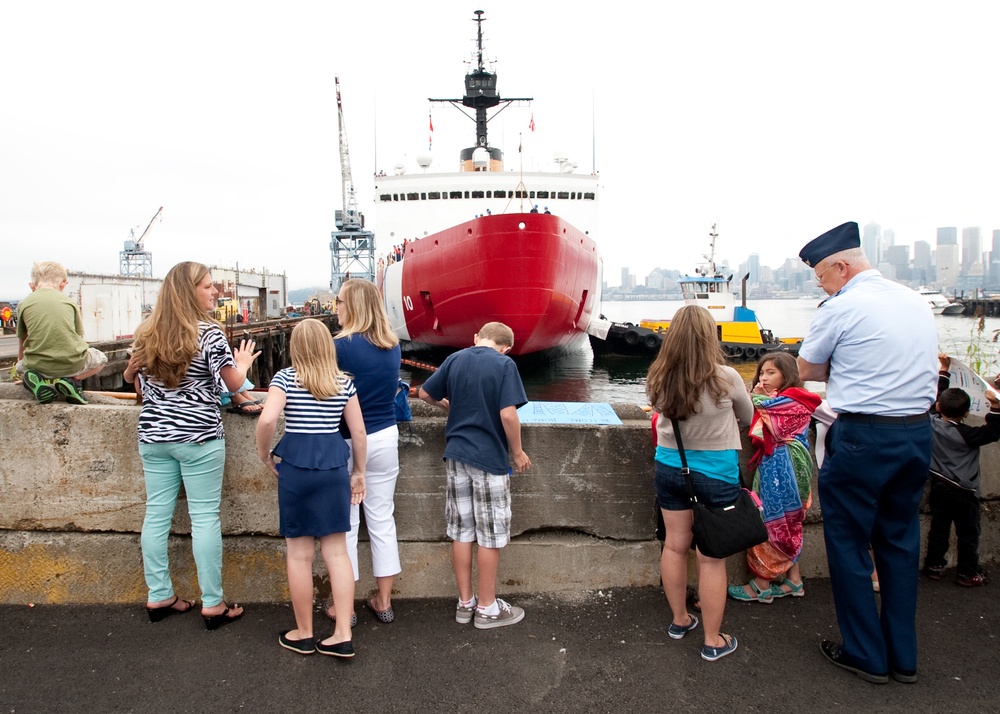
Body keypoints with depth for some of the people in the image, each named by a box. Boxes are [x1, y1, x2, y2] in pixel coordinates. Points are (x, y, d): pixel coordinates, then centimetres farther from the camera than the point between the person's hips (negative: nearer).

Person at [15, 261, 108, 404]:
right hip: (72, 364, -1)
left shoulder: (24, 304, 9)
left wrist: (20, 363, 42)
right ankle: (72, 379, 0)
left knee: (20, 367, 35)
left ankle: (39, 380, 0)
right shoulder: (69, 302, 10)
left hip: (39, 366, 1)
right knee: (101, 358, 29)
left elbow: (22, 342, 21)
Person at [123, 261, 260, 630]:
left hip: (154, 436, 6)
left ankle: (159, 597, 22)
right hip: (198, 436, -6)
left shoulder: (146, 333, 7)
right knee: (205, 518, 0)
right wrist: (243, 363, 11)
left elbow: (130, 375, 20)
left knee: (156, 514, 11)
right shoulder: (209, 333, -12)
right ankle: (212, 604, 8)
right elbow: (234, 383, -9)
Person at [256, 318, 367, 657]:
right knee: (337, 550, 8)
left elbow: (267, 420, -17)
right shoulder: (344, 381, 5)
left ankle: (303, 635, 20)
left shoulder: (285, 377, -4)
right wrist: (359, 471, 16)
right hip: (334, 467, 3)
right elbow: (358, 431, 5)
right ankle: (343, 635, 9)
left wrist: (264, 454, 0)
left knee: (299, 554, 8)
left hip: (296, 467, -3)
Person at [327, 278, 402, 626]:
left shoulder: (341, 346, -15)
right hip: (386, 438, 5)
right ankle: (383, 601, 22)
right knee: (382, 519, 12)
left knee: (346, 522, 7)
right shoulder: (393, 346, 3)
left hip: (348, 441, -5)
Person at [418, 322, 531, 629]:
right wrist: (518, 453, -6)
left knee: (461, 531, 12)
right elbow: (508, 414, -19)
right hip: (489, 459, -5)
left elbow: (425, 393, 12)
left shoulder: (455, 360, 4)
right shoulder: (504, 365, -12)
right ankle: (487, 608, 17)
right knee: (491, 535, 6)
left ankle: (465, 603, 23)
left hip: (456, 455, 6)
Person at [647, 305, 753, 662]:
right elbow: (746, 418, 2)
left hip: (669, 468, 4)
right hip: (715, 474, -3)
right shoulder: (726, 378, -18)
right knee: (711, 557, 6)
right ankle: (713, 641, 19)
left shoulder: (657, 379, -11)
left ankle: (679, 619, 35)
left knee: (674, 546, 16)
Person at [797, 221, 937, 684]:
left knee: (848, 543, 8)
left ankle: (866, 655, 18)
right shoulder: (917, 302, 10)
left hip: (862, 438, -7)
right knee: (900, 541, 17)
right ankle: (903, 657, 27)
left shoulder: (841, 307, -11)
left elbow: (805, 371, -1)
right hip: (918, 433, 7)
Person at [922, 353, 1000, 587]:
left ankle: (933, 565, 19)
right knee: (968, 533, 7)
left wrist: (944, 370, 12)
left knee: (938, 528, 13)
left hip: (939, 486, 5)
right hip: (963, 491, -5)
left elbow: (938, 395, 7)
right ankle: (967, 573, 12)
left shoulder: (933, 425, -4)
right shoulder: (967, 435, -18)